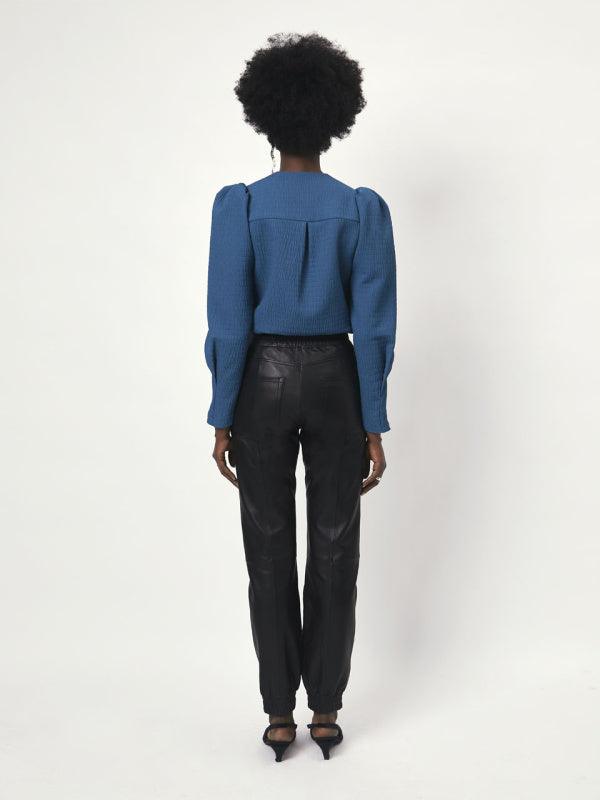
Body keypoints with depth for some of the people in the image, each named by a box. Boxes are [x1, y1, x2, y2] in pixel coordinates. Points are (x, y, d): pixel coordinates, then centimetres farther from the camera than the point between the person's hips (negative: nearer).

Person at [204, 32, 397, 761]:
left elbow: (229, 322, -10)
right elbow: (372, 326, -6)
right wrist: (373, 426, 0)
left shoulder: (239, 205, -8)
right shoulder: (364, 209, -5)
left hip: (263, 381, 0)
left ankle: (280, 715, 14)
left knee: (270, 552, 9)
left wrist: (222, 419, -3)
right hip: (335, 381, 1)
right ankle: (325, 711, 17)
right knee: (334, 550, 10)